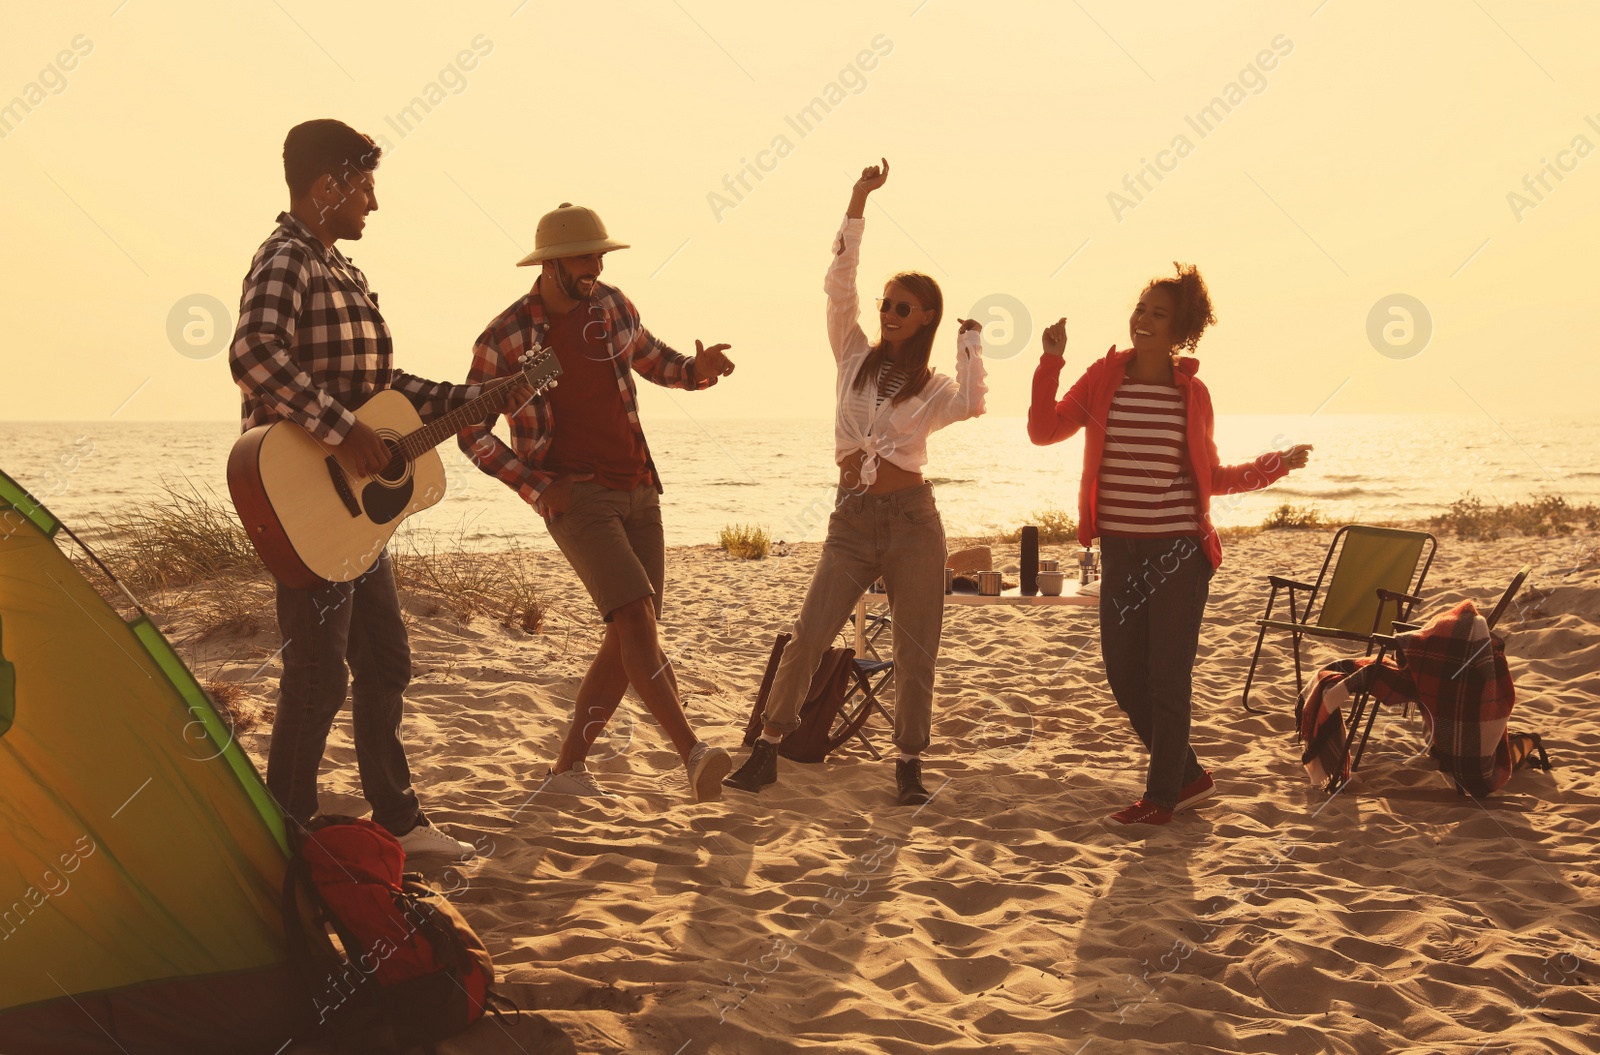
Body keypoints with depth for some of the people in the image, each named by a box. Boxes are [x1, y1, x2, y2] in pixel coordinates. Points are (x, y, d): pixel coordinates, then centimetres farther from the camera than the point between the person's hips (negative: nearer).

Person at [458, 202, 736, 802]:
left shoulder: (612, 306, 7)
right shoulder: (504, 340, -7)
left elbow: (653, 361, 23)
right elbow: (472, 433, -1)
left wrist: (698, 369, 0)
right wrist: (537, 488, -9)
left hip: (638, 489, 6)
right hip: (575, 496, -6)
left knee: (629, 639, 4)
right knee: (636, 616, -23)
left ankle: (568, 769, 14)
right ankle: (693, 754, -28)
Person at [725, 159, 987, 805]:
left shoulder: (932, 388, 3)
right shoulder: (855, 357, 8)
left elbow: (970, 404, -20)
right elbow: (838, 282, -2)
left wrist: (970, 338, -10)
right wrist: (858, 200, -7)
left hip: (912, 521, -1)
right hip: (852, 520, 1)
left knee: (915, 654, 3)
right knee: (806, 638, -4)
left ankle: (909, 765, 16)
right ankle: (768, 747, 9)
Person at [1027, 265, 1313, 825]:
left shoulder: (1191, 393, 0)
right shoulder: (1104, 379, 3)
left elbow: (1212, 478, 9)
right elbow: (1043, 430, -5)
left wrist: (1277, 464, -1)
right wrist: (1051, 362, -11)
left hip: (1179, 552, -3)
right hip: (1119, 550, 3)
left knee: (1166, 677, 1)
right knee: (1123, 674, 8)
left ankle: (1162, 796, 15)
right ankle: (1188, 776, 27)